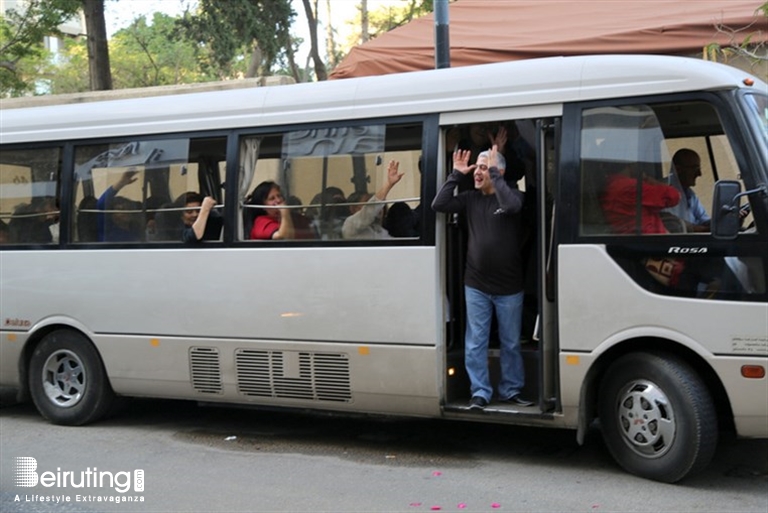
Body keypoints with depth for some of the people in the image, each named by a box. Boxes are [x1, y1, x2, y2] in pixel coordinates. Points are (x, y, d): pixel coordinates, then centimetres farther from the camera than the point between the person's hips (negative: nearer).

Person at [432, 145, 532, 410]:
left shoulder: (512, 194, -4)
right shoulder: (470, 198, 4)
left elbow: (511, 205, -28)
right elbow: (438, 205, -5)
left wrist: (494, 174, -23)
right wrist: (456, 174, -7)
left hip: (509, 287, -2)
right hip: (476, 286, 2)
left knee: (511, 343, 10)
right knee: (475, 343, 1)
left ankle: (511, 390, 22)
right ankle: (480, 392, 9)